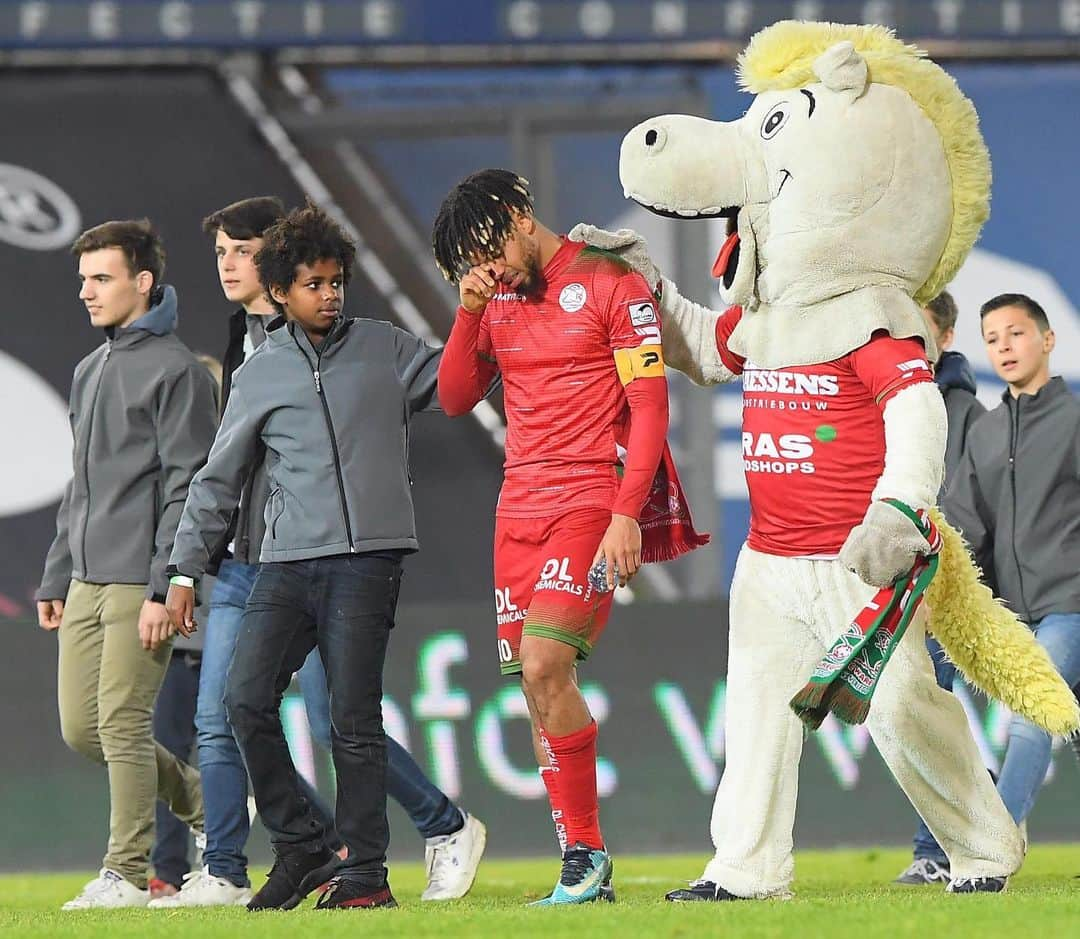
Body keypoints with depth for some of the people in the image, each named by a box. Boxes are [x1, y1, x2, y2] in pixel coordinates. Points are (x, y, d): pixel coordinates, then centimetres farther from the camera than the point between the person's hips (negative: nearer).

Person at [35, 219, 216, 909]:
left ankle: (129, 873, -3)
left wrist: (163, 588, -18)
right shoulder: (90, 372, 19)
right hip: (87, 582, 8)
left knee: (123, 723, -9)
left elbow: (186, 485, -12)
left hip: (140, 583, -8)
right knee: (81, 727, 6)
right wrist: (56, 579, 19)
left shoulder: (175, 369, -7)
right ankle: (200, 798, 23)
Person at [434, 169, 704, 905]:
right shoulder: (498, 299, 13)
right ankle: (585, 867, 6)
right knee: (539, 688, 2)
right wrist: (469, 313, -1)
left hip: (591, 501, -6)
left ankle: (586, 856, -12)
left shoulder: (613, 285, -5)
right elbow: (456, 399, 13)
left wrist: (626, 514, -16)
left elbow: (649, 407, -8)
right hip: (520, 507, 7)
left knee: (545, 667, -20)